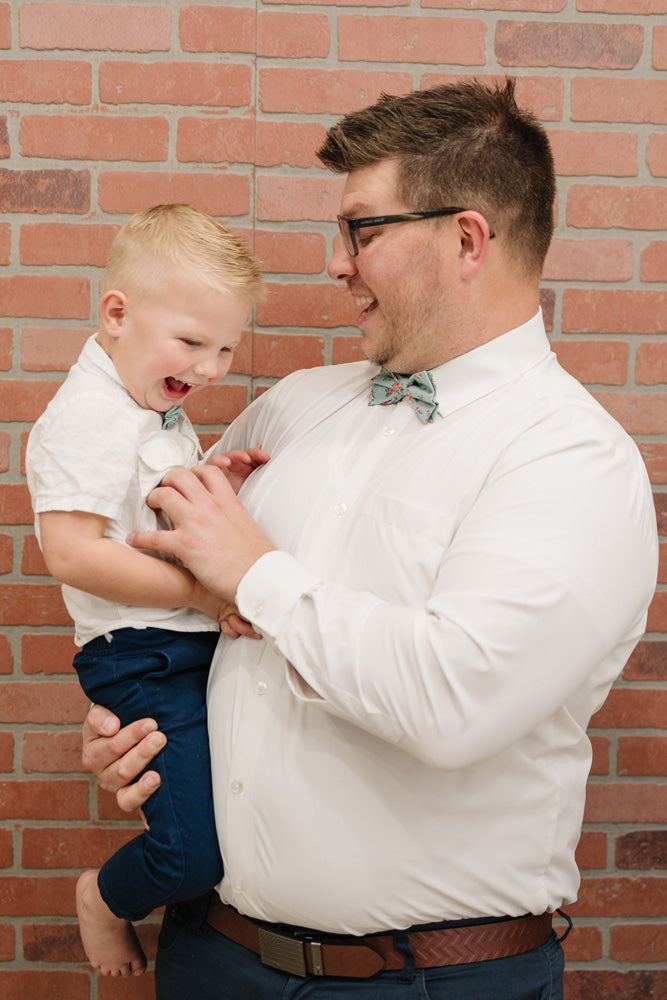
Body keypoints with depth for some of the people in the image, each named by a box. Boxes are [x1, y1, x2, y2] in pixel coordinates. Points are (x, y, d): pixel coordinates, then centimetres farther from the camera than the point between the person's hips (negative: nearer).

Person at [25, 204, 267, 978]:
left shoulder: (162, 409, 15)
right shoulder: (87, 416, -17)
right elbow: (73, 552, -26)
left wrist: (217, 485, 7)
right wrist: (201, 589, -25)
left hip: (201, 641, 10)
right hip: (145, 659, -10)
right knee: (195, 853, -13)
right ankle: (104, 897, 18)